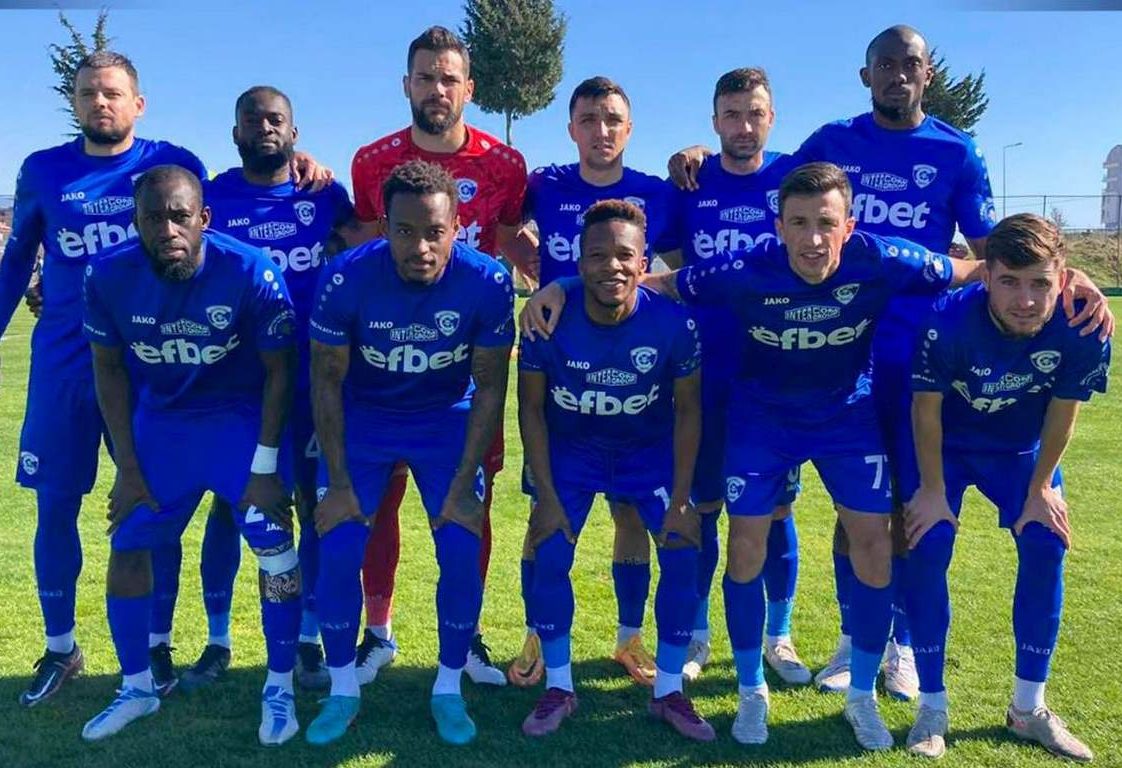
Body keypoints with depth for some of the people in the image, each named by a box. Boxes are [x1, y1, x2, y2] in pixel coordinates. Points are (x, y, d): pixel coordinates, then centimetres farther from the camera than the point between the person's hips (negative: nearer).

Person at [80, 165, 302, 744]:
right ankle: (138, 688, 27)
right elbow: (109, 370, -1)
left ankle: (279, 687, 11)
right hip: (159, 422, 3)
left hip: (240, 418, -3)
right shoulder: (108, 276, -17)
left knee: (275, 549, -10)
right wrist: (127, 467, 0)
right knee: (127, 549, 6)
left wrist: (264, 467, -13)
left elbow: (278, 373, -14)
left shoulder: (250, 273, -26)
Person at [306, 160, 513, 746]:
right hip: (363, 417, 0)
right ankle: (342, 691, 15)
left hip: (447, 417, 0)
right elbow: (326, 380, -12)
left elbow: (489, 386, -12)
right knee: (337, 553, -8)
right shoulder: (346, 278, -25)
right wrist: (338, 480, -12)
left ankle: (449, 690, 14)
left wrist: (464, 484, -14)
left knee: (462, 554, -9)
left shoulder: (487, 283, -24)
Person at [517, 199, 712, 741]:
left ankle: (668, 691, 10)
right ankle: (559, 686, 12)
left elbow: (687, 409, -12)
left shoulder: (673, 323, -26)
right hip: (571, 450, 0)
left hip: (650, 450, 0)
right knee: (549, 558, -10)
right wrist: (546, 495, -13)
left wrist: (680, 499, -13)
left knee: (683, 555, -9)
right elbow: (532, 407, -12)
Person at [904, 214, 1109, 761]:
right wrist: (933, 489, -13)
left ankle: (1028, 708, 13)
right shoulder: (950, 320, -35)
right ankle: (932, 707, 3)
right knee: (926, 550, -13)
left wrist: (1041, 487, -4)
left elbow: (1062, 412, -11)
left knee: (1046, 547, -5)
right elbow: (926, 409, -20)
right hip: (946, 445, -3)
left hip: (1020, 449, 3)